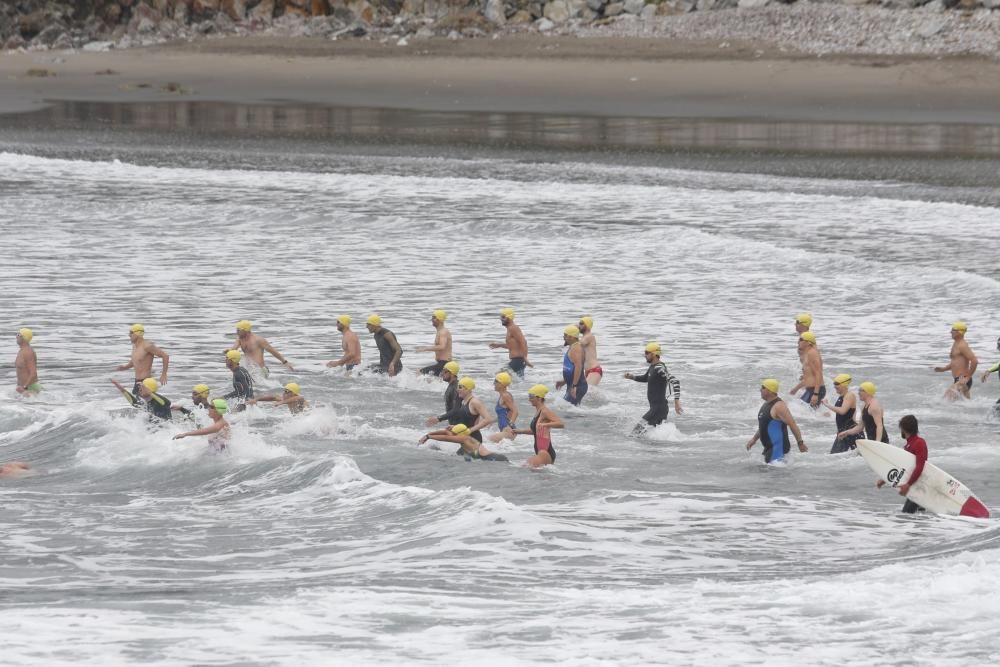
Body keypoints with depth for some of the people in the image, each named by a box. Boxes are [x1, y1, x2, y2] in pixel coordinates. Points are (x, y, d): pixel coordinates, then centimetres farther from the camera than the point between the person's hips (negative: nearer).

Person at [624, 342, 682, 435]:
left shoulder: (659, 368, -19)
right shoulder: (652, 367, 12)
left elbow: (675, 382, -29)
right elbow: (645, 378, 32)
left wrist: (676, 402, -35)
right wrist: (632, 377, 14)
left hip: (659, 407, -11)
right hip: (655, 407, 11)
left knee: (637, 431, -14)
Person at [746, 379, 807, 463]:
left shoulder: (779, 406, -18)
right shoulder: (766, 405, 13)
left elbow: (792, 424, -20)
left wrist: (800, 443, -22)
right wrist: (754, 439, 23)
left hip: (778, 448, -10)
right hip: (769, 448, 10)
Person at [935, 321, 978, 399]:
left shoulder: (962, 346, -14)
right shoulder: (956, 344, 17)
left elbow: (974, 361, -24)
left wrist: (968, 377, -19)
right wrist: (943, 369, 17)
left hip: (963, 381, -11)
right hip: (957, 381, 11)